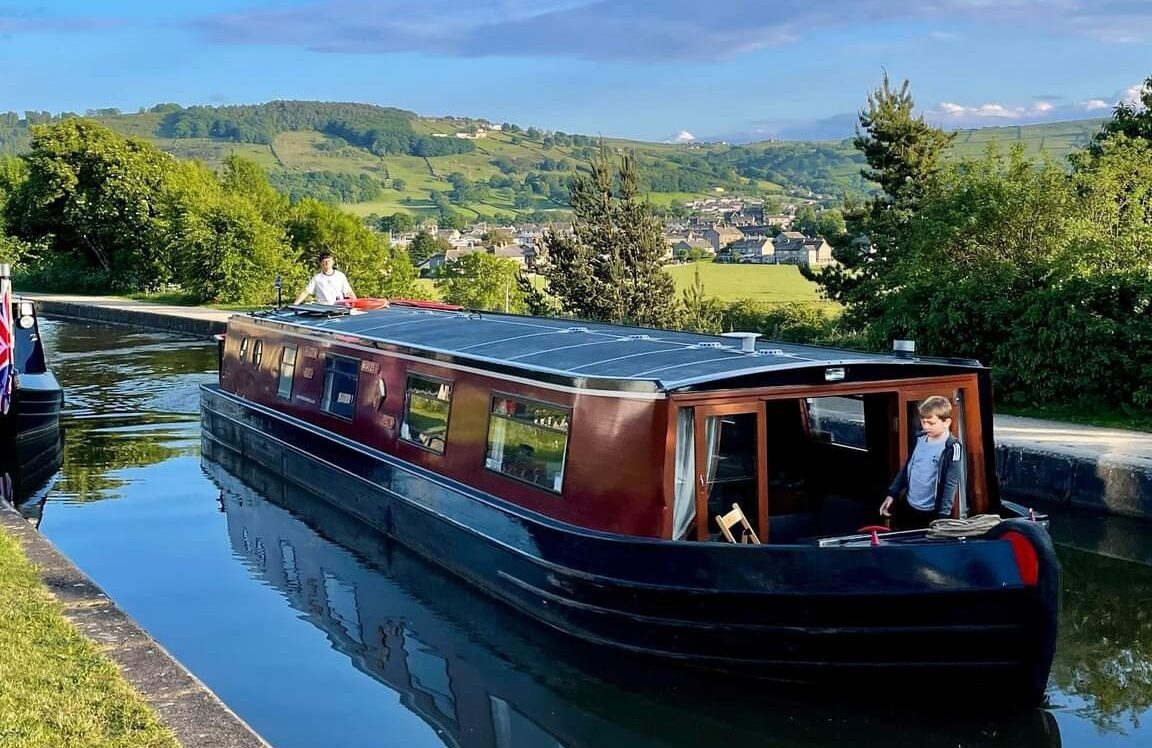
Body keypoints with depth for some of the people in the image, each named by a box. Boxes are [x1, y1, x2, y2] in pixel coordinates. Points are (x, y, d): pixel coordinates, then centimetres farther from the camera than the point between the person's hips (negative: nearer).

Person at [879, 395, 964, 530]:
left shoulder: (952, 447, -16)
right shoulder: (920, 439, 3)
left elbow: (951, 484, -18)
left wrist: (942, 516, -22)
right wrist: (892, 494, 10)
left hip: (931, 514, -6)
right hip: (908, 507, 6)